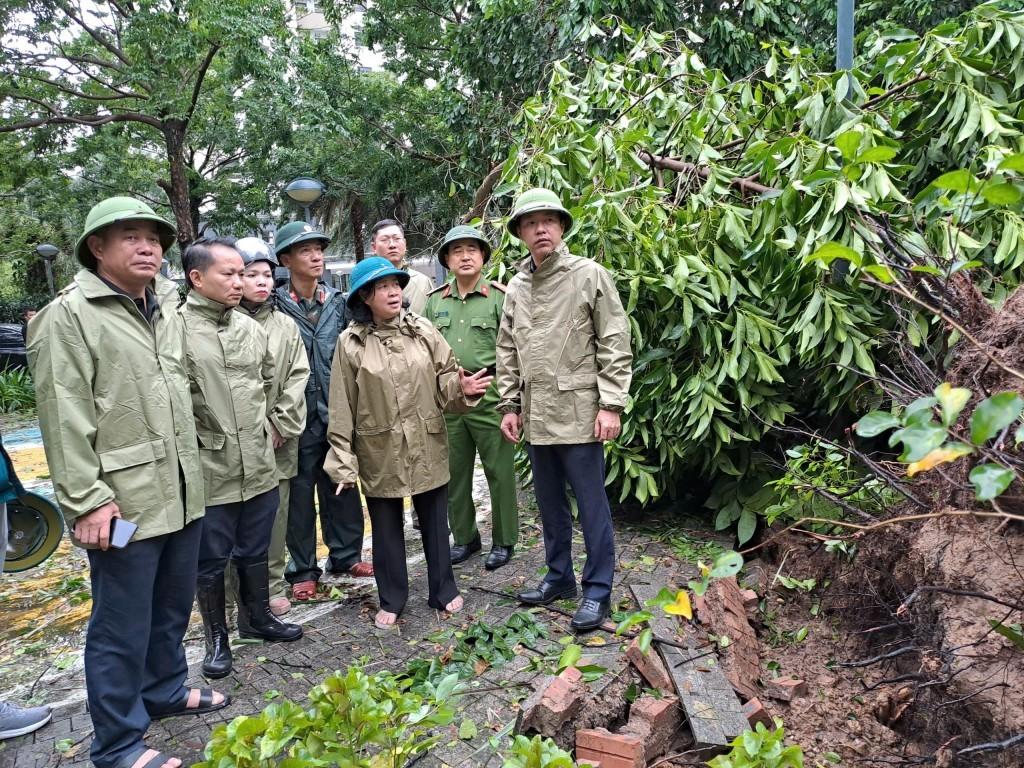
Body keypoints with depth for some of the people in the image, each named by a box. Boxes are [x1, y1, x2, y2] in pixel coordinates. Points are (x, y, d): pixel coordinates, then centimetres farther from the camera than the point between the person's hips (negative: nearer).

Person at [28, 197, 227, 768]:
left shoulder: (167, 317, 14)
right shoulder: (69, 316, -9)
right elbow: (65, 419, -14)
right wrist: (87, 500, -17)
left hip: (182, 495, 7)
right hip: (124, 503, -7)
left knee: (173, 608, 21)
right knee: (123, 625, 5)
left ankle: (166, 691, 42)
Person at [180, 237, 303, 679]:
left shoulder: (250, 328, 6)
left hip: (259, 464, 5)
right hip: (207, 469, -5)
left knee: (255, 551, 20)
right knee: (210, 560, 11)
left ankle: (257, 618, 40)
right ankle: (217, 638, 30)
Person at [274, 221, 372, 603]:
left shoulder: (338, 302, 6)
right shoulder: (275, 306, -6)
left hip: (337, 411, 4)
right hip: (299, 414, -3)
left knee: (342, 486, 13)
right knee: (300, 492, 8)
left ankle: (345, 555, 30)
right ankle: (303, 569, 22)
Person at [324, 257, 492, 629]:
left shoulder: (422, 330, -1)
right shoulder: (351, 343, -8)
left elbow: (443, 376, 2)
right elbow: (342, 406, -7)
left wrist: (462, 387, -22)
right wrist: (343, 462, -8)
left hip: (427, 448, 2)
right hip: (380, 452, -1)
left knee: (435, 523, 15)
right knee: (386, 529, 14)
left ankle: (443, 591, 34)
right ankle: (391, 600, 32)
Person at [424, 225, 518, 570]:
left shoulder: (499, 297, -2)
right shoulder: (434, 301, 11)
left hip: (490, 396, -4)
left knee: (499, 471, 4)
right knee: (455, 472, 13)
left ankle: (503, 540, 20)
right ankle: (464, 537, 29)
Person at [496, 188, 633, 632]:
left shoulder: (590, 275, -4)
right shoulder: (516, 287, 11)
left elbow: (615, 344, -7)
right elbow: (507, 352, 16)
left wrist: (611, 404, -12)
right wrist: (509, 405, 10)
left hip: (578, 413, -5)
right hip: (535, 417, 6)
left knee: (592, 505, 2)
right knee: (550, 505, 17)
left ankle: (597, 590, 15)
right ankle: (559, 576, 32)